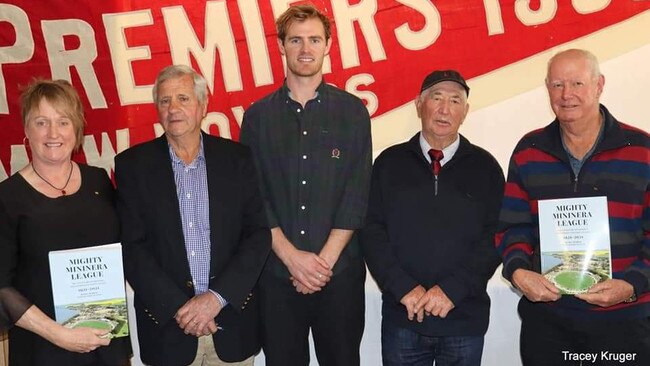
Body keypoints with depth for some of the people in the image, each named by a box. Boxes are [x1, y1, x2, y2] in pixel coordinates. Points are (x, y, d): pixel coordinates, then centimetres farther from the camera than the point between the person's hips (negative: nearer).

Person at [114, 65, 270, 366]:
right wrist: (178, 307, -12)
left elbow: (259, 234, -2)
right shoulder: (132, 164, 0)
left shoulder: (236, 158, 1)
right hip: (167, 325, 0)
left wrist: (216, 297, -12)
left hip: (232, 322, 1)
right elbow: (131, 247, -4)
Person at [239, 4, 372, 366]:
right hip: (277, 273, 1)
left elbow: (357, 194, -3)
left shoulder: (352, 111, 3)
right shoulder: (259, 115, 5)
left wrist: (325, 259, -10)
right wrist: (292, 256, -10)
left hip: (340, 272, 0)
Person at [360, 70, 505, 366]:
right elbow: (372, 231, -1)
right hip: (402, 317, 0)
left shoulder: (484, 167, 4)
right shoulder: (390, 162, 5)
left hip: (465, 318, 0)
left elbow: (494, 237, -3)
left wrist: (452, 289, -13)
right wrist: (403, 287, -11)